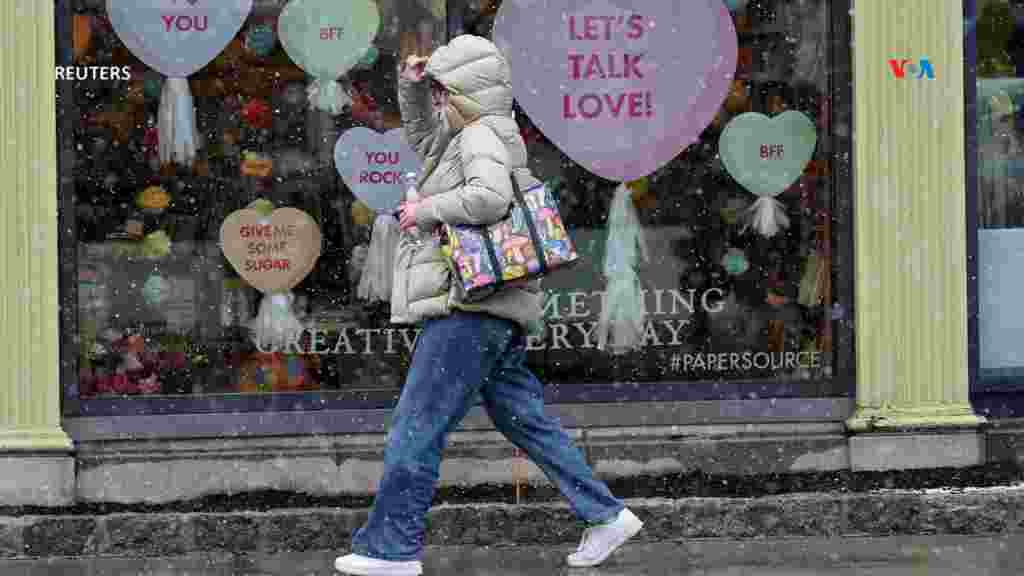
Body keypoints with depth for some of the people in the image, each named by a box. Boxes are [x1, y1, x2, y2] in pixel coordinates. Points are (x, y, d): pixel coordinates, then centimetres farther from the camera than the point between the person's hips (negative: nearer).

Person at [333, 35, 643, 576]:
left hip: (470, 311, -11)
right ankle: (605, 515, 12)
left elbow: (489, 197, -28)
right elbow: (421, 133, 38)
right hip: (493, 313, 11)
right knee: (526, 420, 12)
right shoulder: (467, 135, 21)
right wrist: (411, 85, 20)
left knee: (415, 428, -8)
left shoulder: (483, 134, -10)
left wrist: (424, 210, -15)